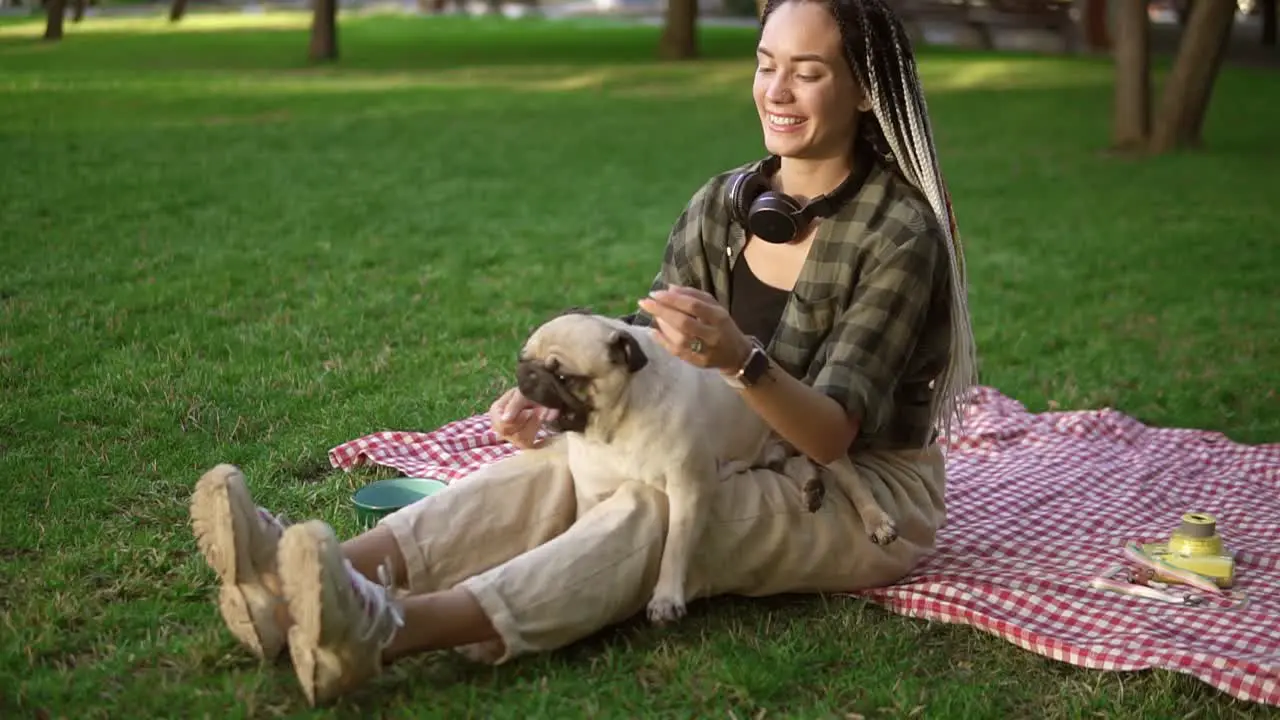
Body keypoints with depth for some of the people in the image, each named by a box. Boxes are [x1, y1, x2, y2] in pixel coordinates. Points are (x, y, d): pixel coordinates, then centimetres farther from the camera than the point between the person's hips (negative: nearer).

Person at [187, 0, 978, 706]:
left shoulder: (900, 233, -17)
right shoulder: (724, 203, 2)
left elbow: (834, 434, -23)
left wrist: (738, 358, -43)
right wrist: (556, 400, -20)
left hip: (868, 494, -5)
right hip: (740, 463, 6)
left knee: (655, 507, -35)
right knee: (558, 462, -22)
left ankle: (389, 630, -56)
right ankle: (303, 589, -43)